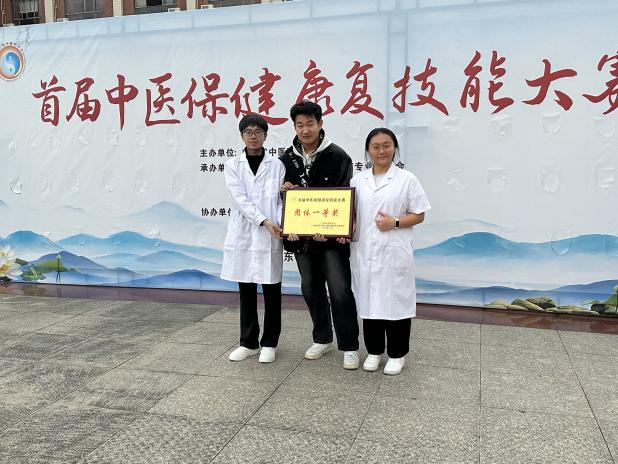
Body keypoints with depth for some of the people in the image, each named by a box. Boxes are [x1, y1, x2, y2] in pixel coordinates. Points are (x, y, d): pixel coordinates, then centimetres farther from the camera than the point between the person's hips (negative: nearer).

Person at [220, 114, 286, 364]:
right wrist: (264, 221, -19)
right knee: (246, 291, 10)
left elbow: (282, 199, 0)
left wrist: (283, 224, -19)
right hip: (243, 235, 1)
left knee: (271, 291, 5)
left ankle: (269, 343, 19)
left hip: (270, 237, -1)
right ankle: (248, 342, 23)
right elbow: (239, 198, -7)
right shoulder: (233, 165, 5)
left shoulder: (276, 165, 4)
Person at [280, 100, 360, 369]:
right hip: (301, 237, 5)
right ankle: (322, 339, 31)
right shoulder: (287, 159, 6)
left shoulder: (337, 157, -7)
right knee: (311, 289, 14)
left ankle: (349, 347, 9)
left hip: (331, 237, -5)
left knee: (340, 291, -4)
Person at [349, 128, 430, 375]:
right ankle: (374, 351, 27)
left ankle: (397, 354, 20)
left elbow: (419, 215, 0)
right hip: (365, 252, 3)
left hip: (394, 252, -3)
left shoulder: (407, 179, -1)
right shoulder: (358, 180, 8)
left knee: (395, 301, 4)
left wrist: (395, 222, -16)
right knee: (369, 301, 11)